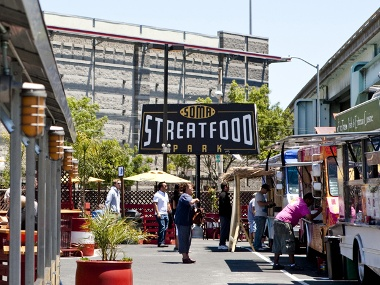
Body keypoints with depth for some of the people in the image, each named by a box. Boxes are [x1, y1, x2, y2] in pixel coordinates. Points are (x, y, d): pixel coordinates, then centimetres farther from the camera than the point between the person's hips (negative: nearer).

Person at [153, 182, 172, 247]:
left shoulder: (166, 194, 18)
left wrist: (169, 210, 15)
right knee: (162, 228, -13)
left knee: (165, 228, 7)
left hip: (166, 214, 9)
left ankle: (162, 242, 13)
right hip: (160, 214, -9)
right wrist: (157, 213, -21)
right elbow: (155, 204, -15)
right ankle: (160, 243, -12)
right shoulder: (157, 194, -8)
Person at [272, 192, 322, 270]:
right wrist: (318, 212, -8)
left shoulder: (299, 201, 21)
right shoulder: (303, 205, -9)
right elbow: (309, 217, -20)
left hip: (277, 220, 10)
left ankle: (275, 263, 14)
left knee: (278, 244, 12)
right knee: (289, 243, -7)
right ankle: (292, 264, -9)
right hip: (284, 223, -10)